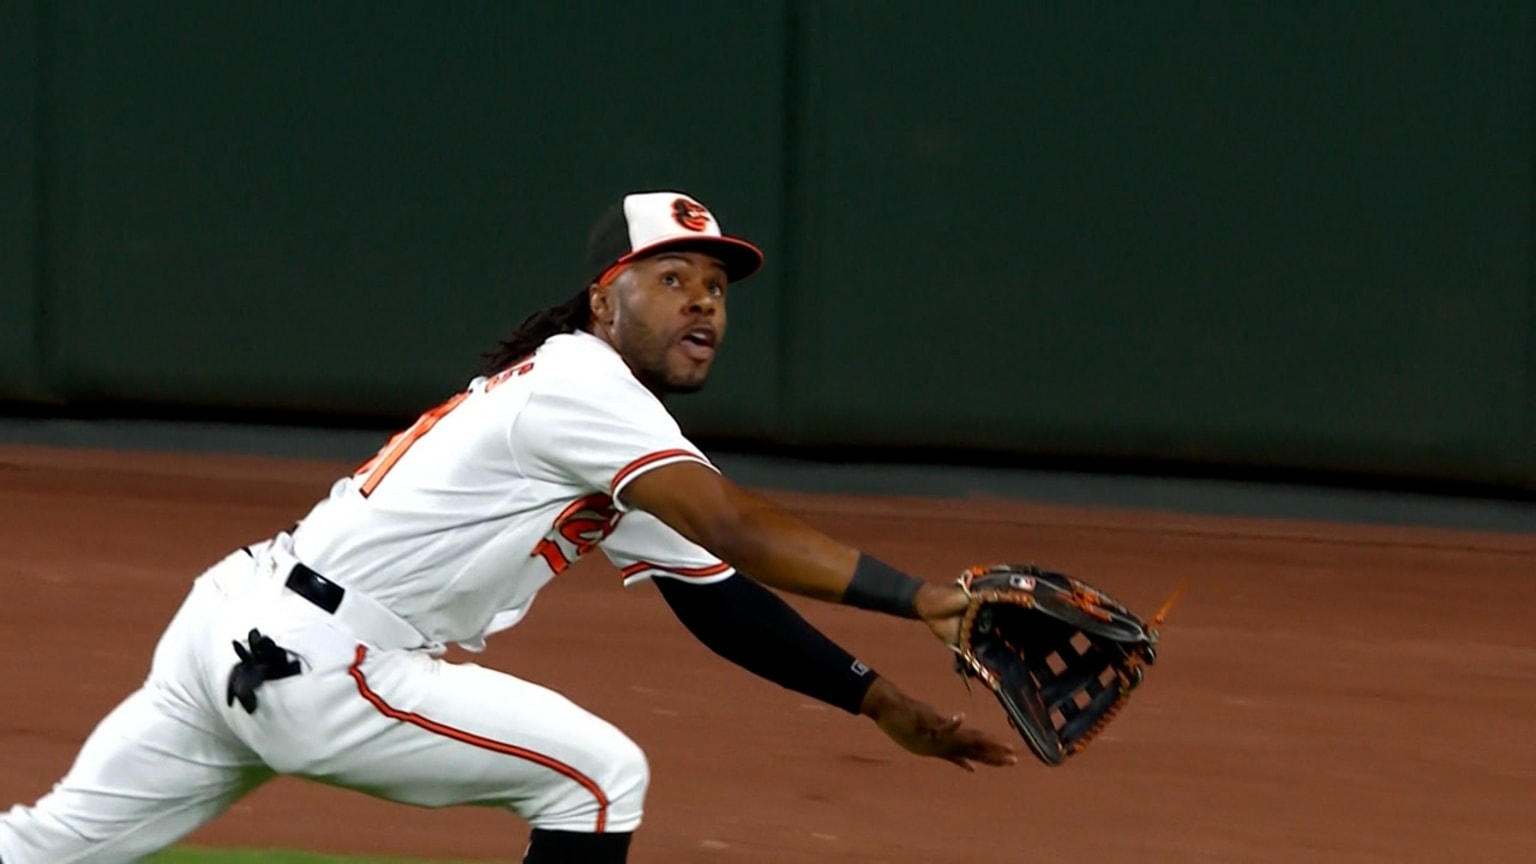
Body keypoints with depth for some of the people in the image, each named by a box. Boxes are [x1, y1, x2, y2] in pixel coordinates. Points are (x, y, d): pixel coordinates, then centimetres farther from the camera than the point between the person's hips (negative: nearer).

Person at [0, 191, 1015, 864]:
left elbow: (719, 598, 16)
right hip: (305, 657, -10)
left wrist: (882, 701, 9)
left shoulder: (626, 455, 18)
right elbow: (730, 524, -24)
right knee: (598, 773, -8)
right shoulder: (577, 381, -12)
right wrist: (920, 598, -29)